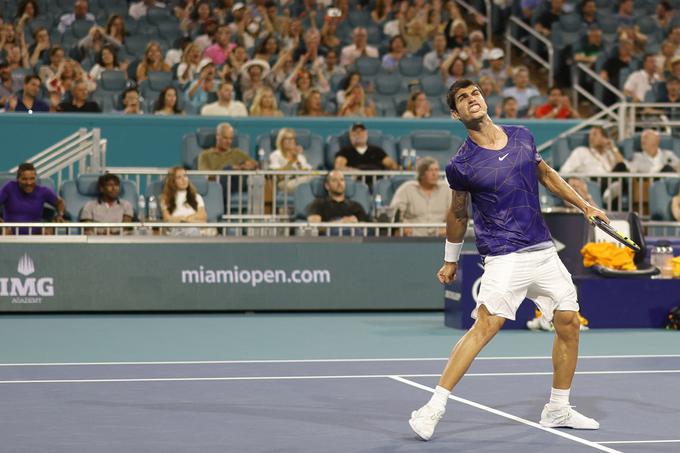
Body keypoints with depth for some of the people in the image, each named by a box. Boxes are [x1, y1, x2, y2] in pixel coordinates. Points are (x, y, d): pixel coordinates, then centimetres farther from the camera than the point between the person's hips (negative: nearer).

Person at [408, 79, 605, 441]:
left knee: (568, 322, 6)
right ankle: (434, 407, -18)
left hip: (544, 251, 6)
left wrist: (585, 206, 22)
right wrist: (450, 259, 17)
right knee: (487, 325, -21)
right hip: (505, 257, -6)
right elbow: (458, 213, 8)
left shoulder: (522, 137, 5)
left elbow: (546, 174, 23)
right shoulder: (461, 165, -7)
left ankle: (558, 411, 21)